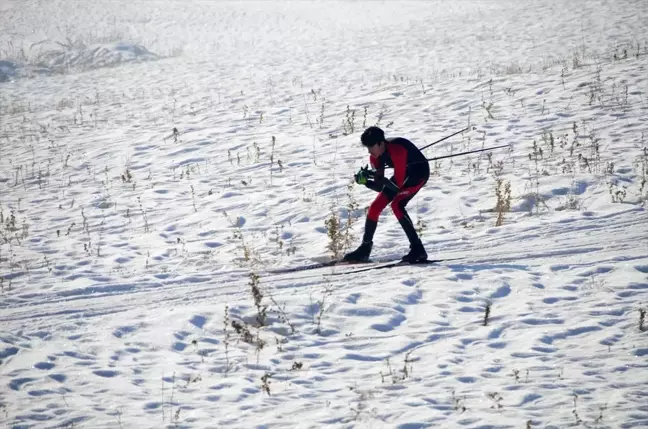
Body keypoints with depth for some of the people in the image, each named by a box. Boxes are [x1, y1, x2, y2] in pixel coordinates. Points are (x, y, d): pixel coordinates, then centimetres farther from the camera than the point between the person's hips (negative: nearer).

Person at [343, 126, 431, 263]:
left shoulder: (396, 150, -36)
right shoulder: (376, 156, -13)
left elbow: (398, 185, -35)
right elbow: (379, 187, -9)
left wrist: (379, 178, -43)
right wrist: (366, 181, -26)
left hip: (419, 172, -8)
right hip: (402, 174, 8)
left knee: (396, 204, -27)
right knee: (375, 206, 2)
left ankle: (418, 249, -26)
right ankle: (364, 249, 17)